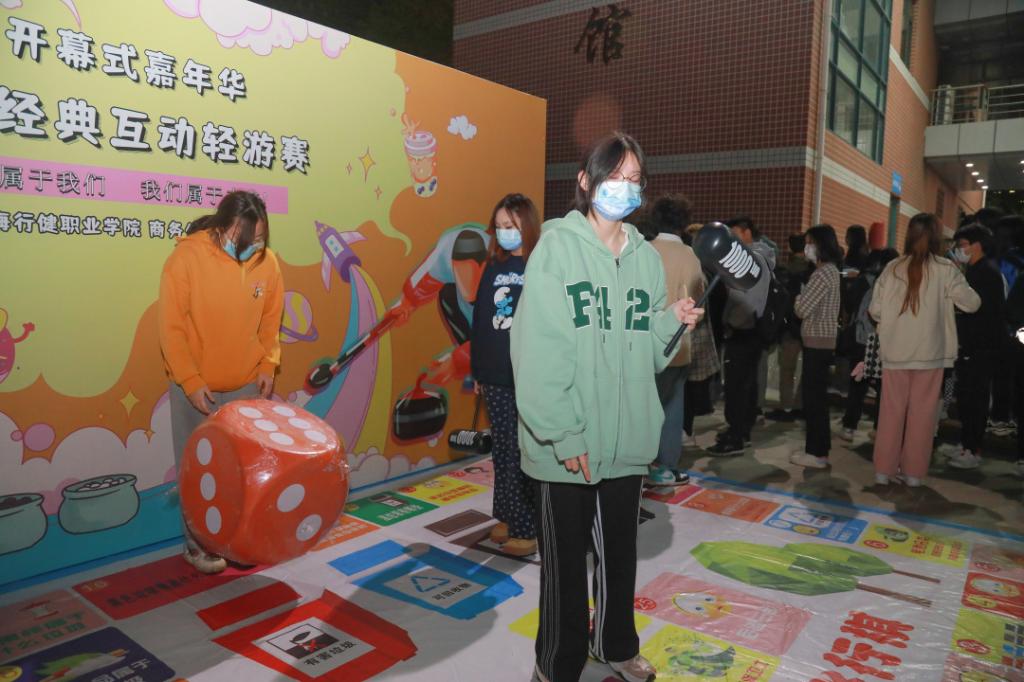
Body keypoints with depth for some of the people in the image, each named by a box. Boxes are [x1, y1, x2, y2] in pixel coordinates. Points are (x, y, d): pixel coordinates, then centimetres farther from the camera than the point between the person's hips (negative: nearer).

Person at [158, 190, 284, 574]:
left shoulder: (266, 261, -5)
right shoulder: (186, 257, -16)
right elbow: (170, 326, -13)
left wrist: (268, 365, -3)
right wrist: (190, 380, -16)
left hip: (248, 385, 3)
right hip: (196, 388, -3)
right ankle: (197, 544, 25)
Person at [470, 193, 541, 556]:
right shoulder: (493, 267, 11)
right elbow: (479, 320, 13)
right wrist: (477, 370, 13)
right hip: (495, 377, 6)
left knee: (524, 453, 1)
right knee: (502, 451, 13)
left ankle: (527, 527, 12)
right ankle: (507, 516, 28)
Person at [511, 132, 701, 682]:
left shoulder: (646, 256, 8)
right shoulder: (557, 247, -8)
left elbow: (648, 351, 11)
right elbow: (538, 349, -14)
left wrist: (671, 321, -8)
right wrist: (563, 433, -18)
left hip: (626, 437, 5)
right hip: (566, 444, -5)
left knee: (620, 553, 20)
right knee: (566, 561, 8)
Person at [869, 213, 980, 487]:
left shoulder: (892, 268, -2)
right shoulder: (945, 269, -6)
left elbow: (875, 310, -1)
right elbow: (972, 304, 1)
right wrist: (960, 284, 19)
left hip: (895, 351, 1)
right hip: (929, 352, -1)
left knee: (891, 411, 8)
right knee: (921, 414, 8)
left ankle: (883, 469, 13)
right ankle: (913, 471, 14)